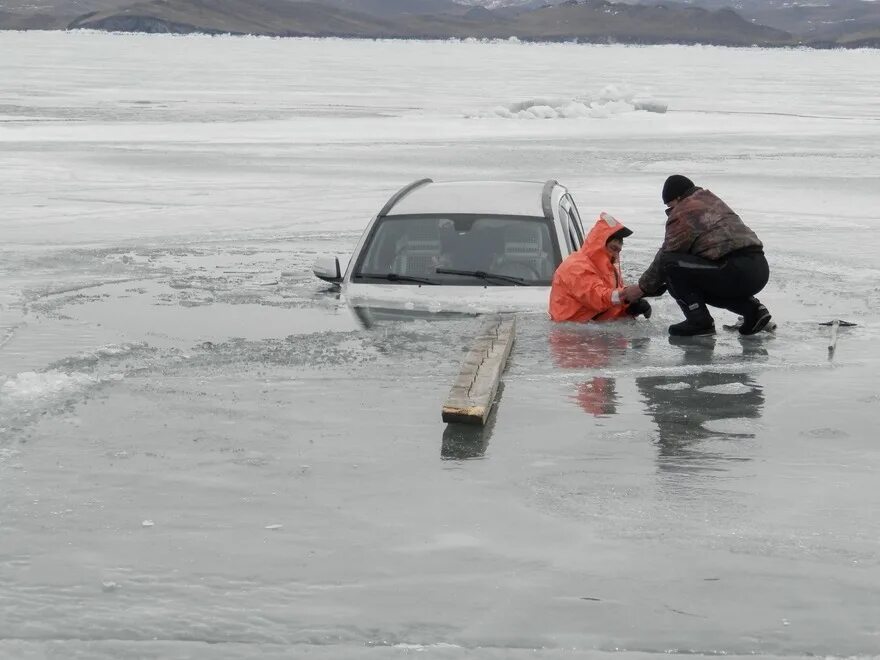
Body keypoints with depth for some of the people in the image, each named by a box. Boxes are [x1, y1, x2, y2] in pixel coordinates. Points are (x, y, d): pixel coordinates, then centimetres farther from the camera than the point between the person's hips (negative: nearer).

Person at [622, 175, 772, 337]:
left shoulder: (682, 213, -1)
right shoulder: (715, 202, 28)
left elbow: (665, 257, 3)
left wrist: (642, 288, 16)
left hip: (735, 273, -9)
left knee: (669, 263, -6)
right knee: (698, 284, 31)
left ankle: (699, 320, -7)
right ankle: (751, 307, 14)